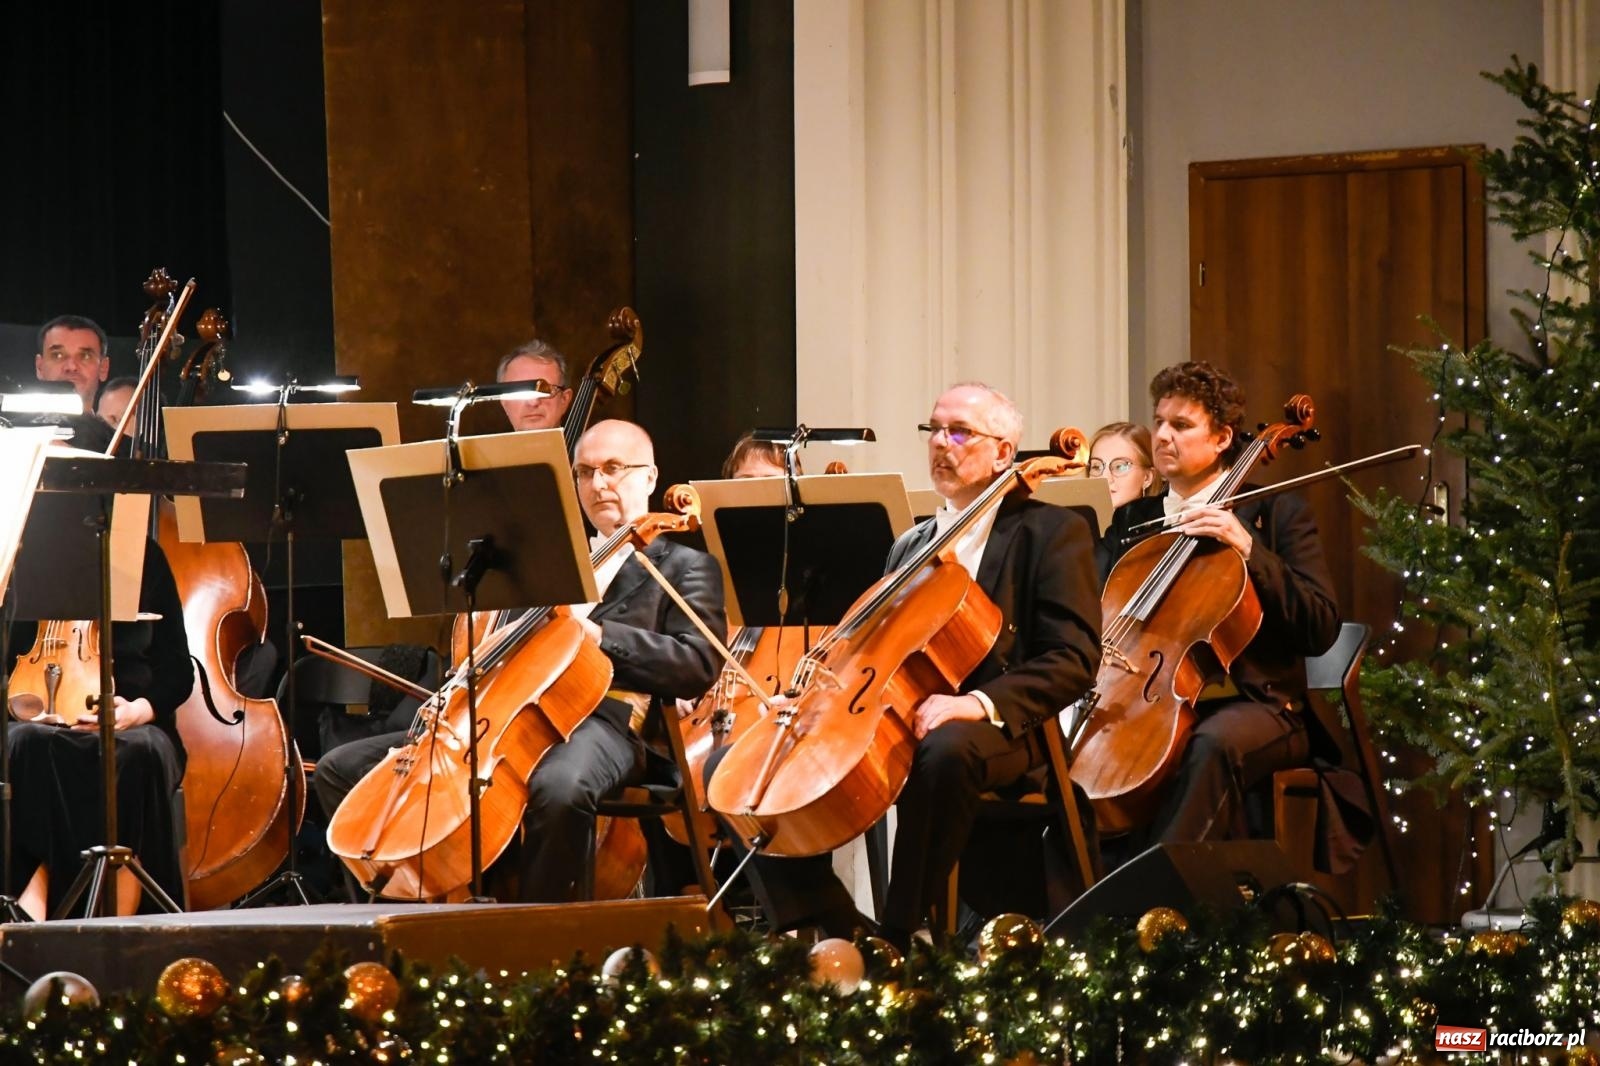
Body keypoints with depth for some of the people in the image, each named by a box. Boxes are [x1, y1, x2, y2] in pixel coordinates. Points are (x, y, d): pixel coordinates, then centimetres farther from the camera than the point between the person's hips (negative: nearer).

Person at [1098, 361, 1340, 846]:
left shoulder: (1276, 513, 5)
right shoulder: (1130, 520, 19)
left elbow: (1321, 629, -5)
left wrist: (1247, 548, -15)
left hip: (1251, 702, -4)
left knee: (1213, 744, -39)